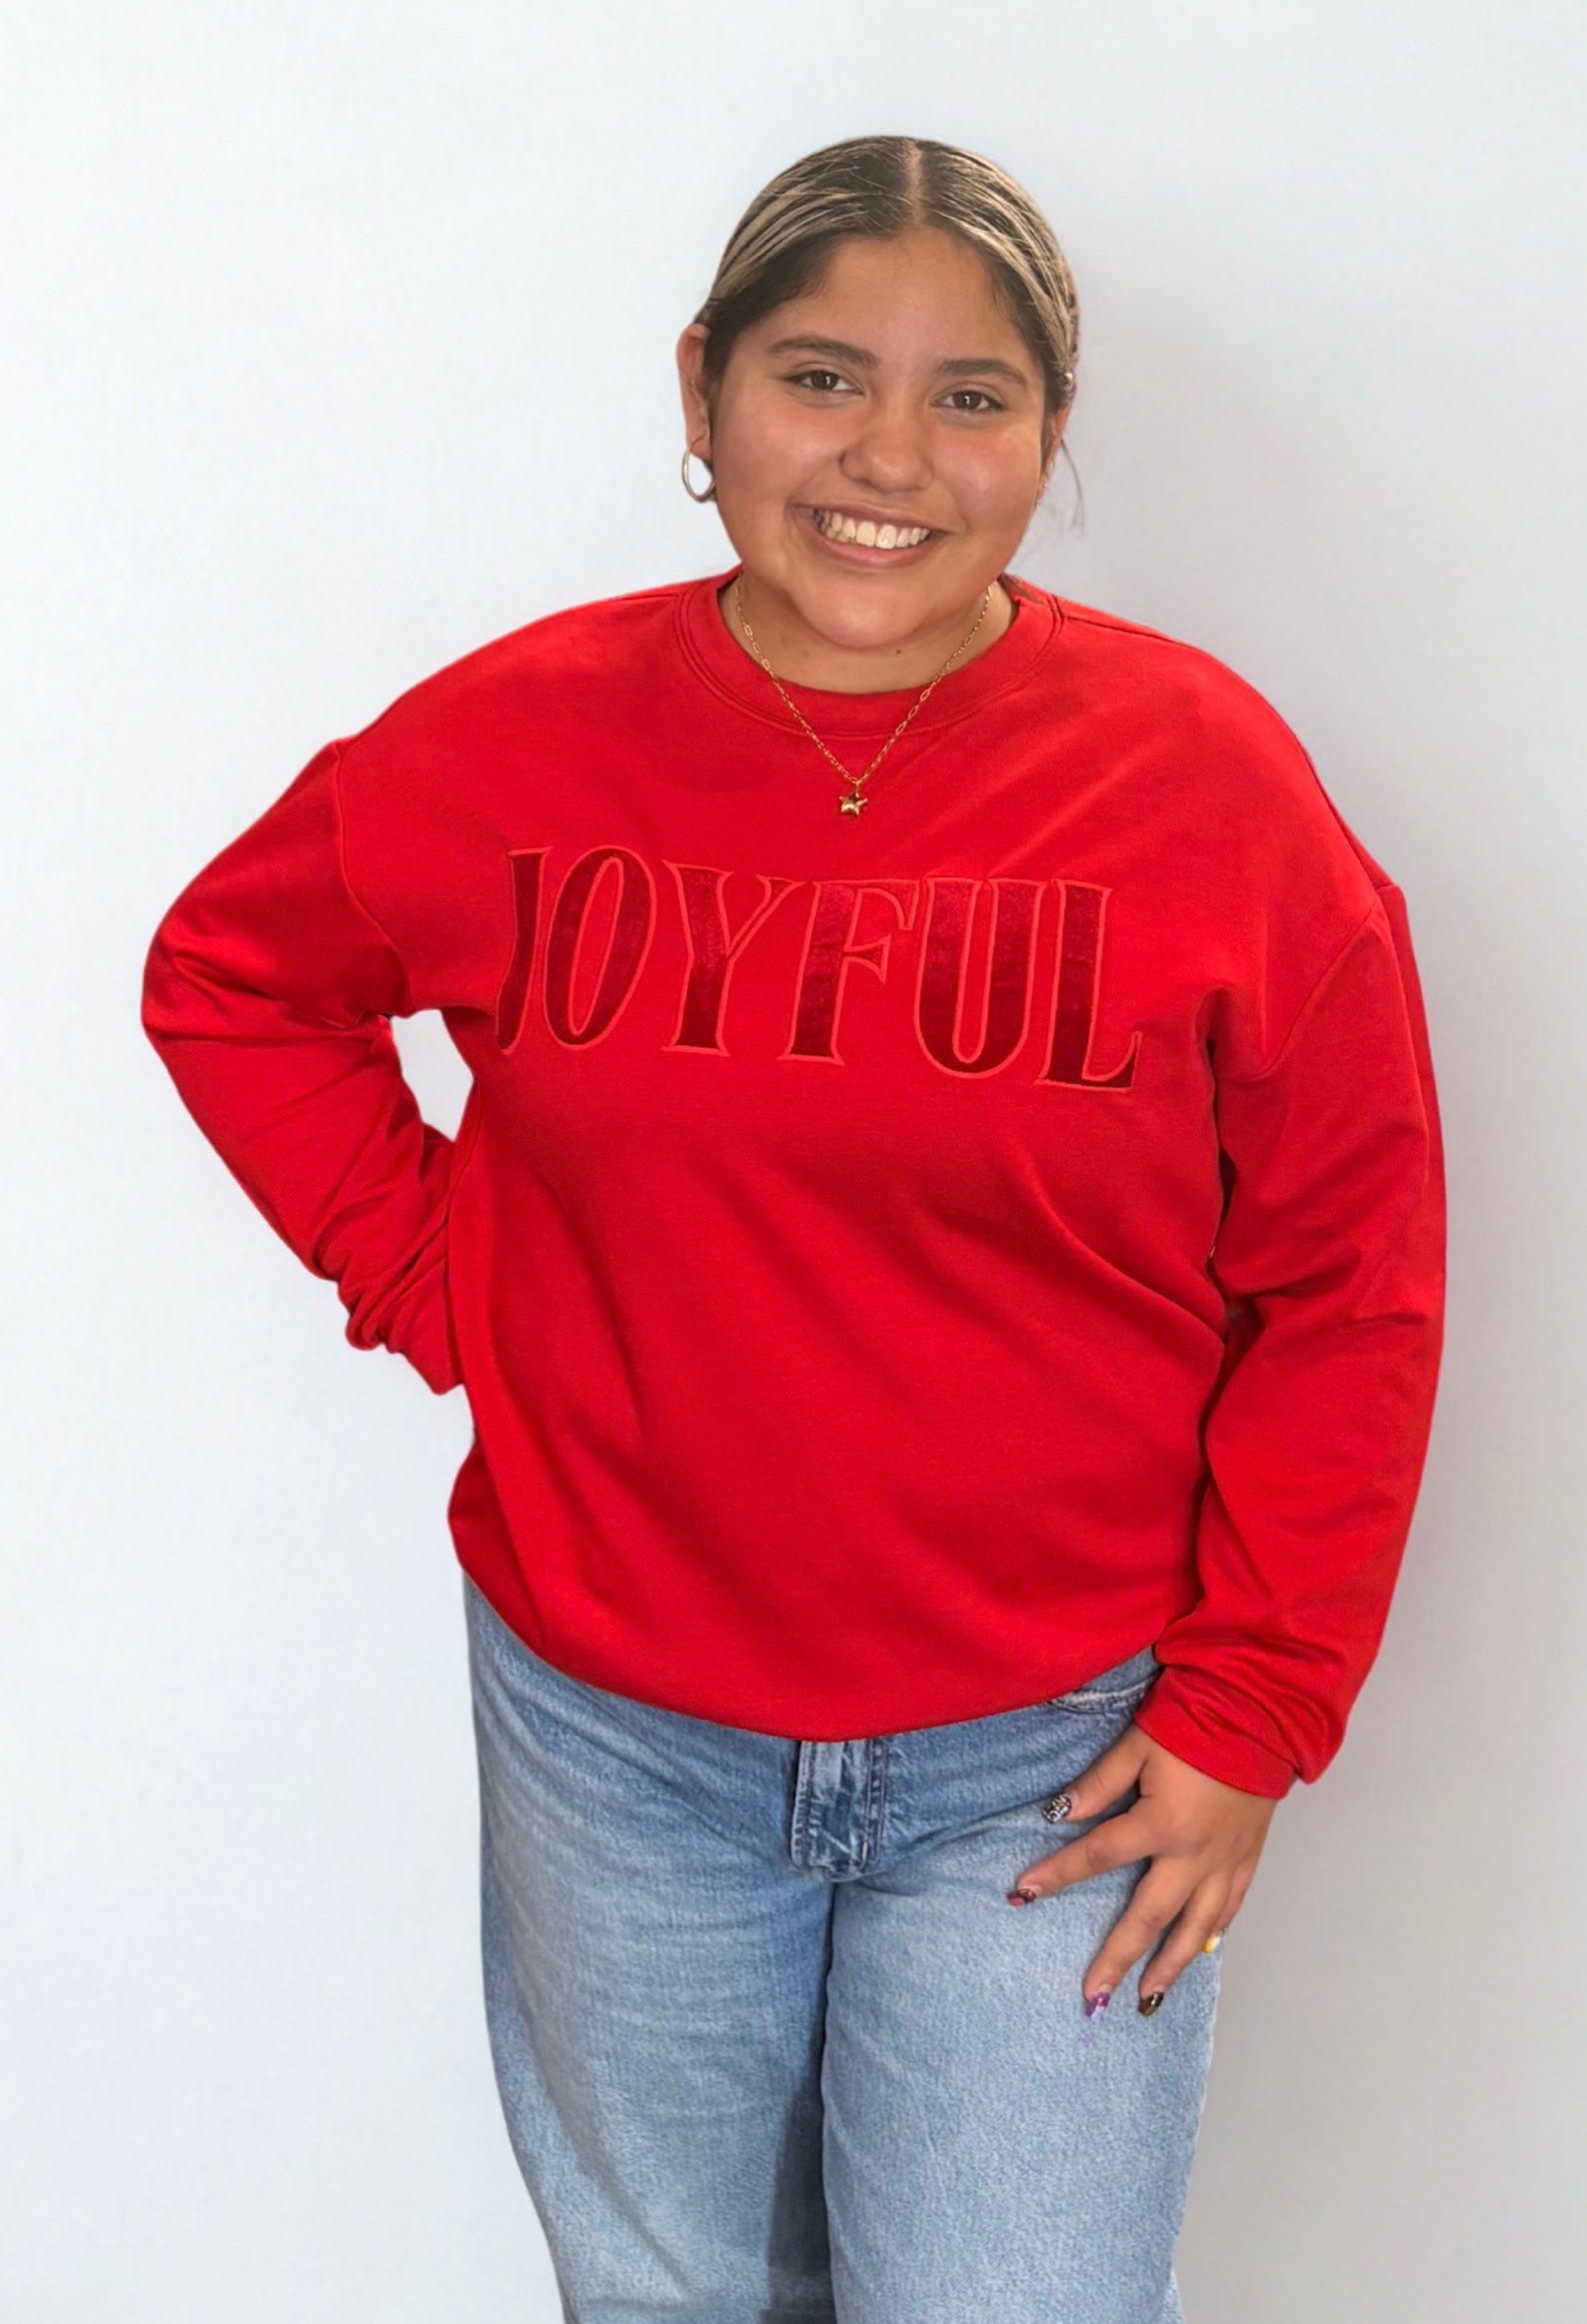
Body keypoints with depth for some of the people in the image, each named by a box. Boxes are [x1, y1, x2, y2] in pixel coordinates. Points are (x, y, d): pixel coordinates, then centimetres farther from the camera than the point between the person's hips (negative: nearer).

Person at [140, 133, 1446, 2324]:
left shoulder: (1205, 773, -10)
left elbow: (1349, 1290, -5)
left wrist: (1253, 1708, -6)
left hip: (1055, 1762, -2)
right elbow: (227, 979, 10)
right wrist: (426, 1265, -2)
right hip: (613, 1738, 2)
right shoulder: (520, 739, -6)